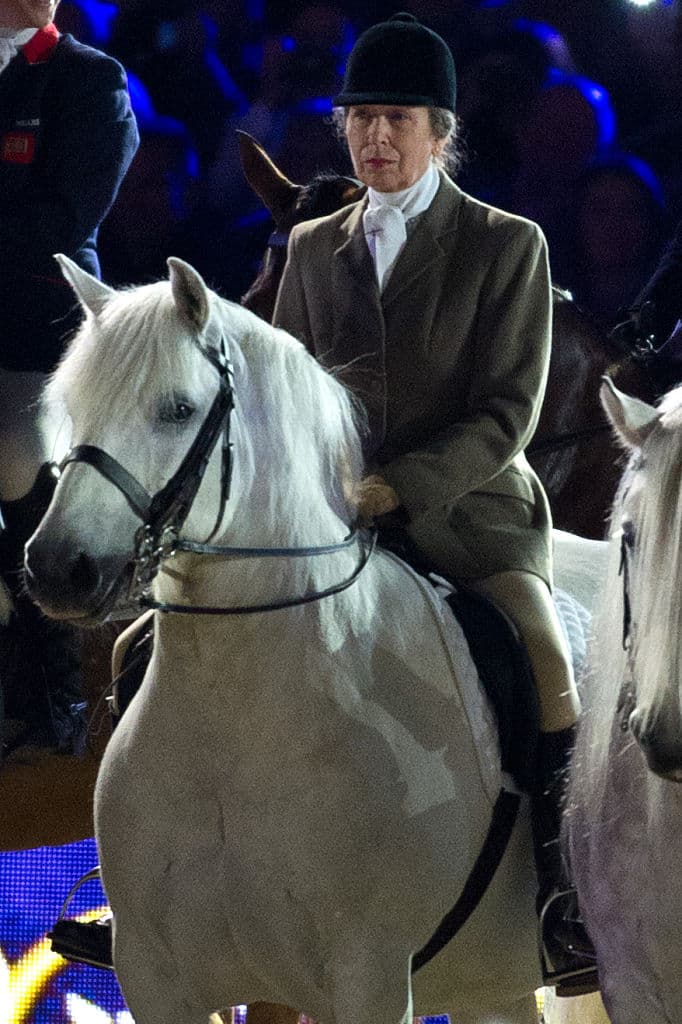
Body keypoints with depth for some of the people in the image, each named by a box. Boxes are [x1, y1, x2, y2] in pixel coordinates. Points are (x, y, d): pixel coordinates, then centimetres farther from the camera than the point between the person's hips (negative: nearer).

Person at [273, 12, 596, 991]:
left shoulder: (508, 245, -2)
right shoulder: (313, 248, 12)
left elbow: (507, 411, -9)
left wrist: (401, 490, -21)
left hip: (467, 509, -4)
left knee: (549, 670, -31)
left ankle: (565, 904, -21)